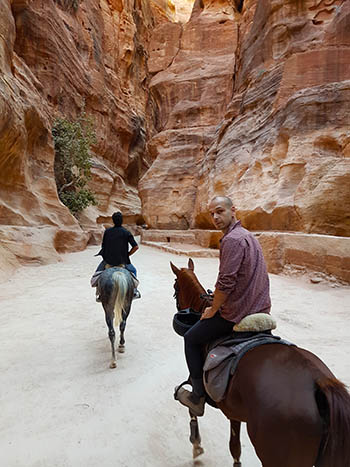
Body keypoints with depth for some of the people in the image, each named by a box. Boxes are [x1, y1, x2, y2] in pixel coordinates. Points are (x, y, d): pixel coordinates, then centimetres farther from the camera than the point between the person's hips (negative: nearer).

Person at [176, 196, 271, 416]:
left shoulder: (232, 240, -21)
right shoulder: (249, 236, 11)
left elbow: (225, 283, -25)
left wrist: (212, 310, -9)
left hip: (236, 315, -10)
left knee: (191, 339, 10)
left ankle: (198, 397, 19)